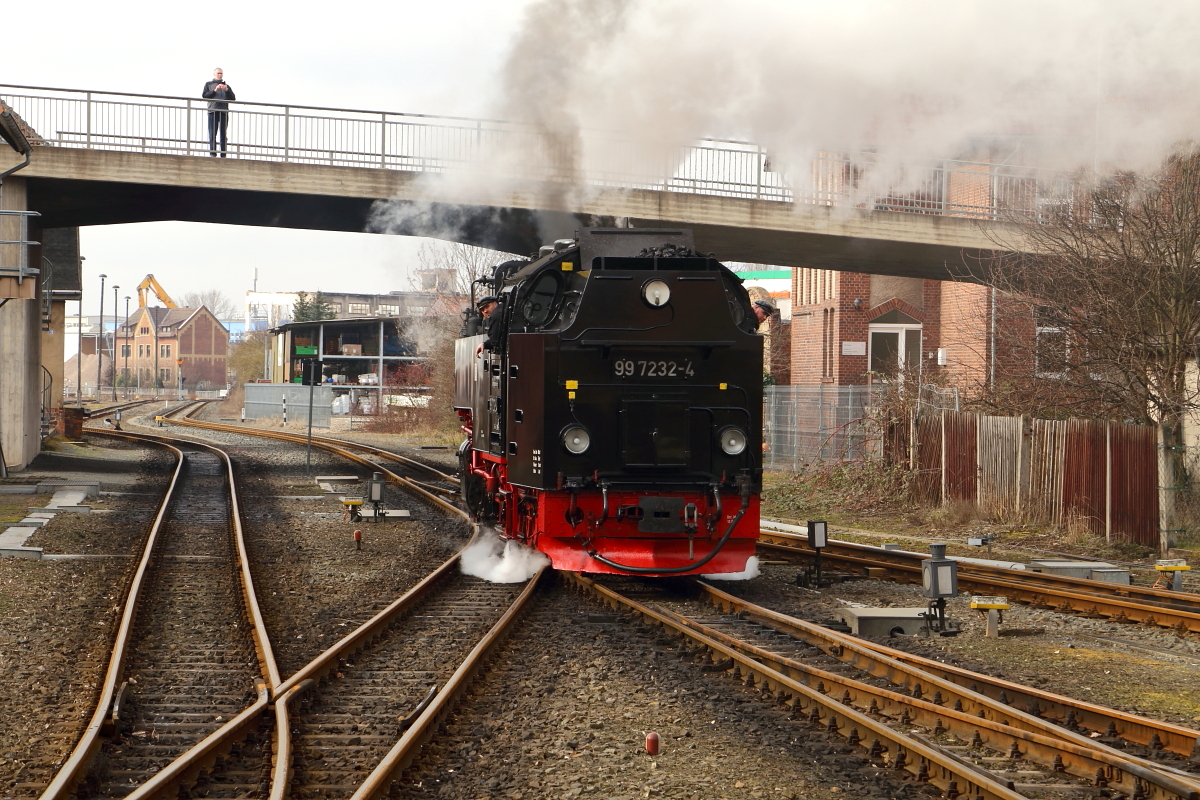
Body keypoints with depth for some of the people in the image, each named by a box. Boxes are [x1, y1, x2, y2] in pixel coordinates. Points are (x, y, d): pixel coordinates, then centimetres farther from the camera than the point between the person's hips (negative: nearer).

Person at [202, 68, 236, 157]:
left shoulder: (226, 86, 23)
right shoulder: (209, 84, 19)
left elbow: (233, 98, 13)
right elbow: (204, 95, 3)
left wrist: (227, 90, -3)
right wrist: (214, 90, -8)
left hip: (224, 112, 2)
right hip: (213, 112, -2)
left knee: (223, 135, -2)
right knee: (212, 135, -8)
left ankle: (223, 155, -4)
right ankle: (212, 154, -10)